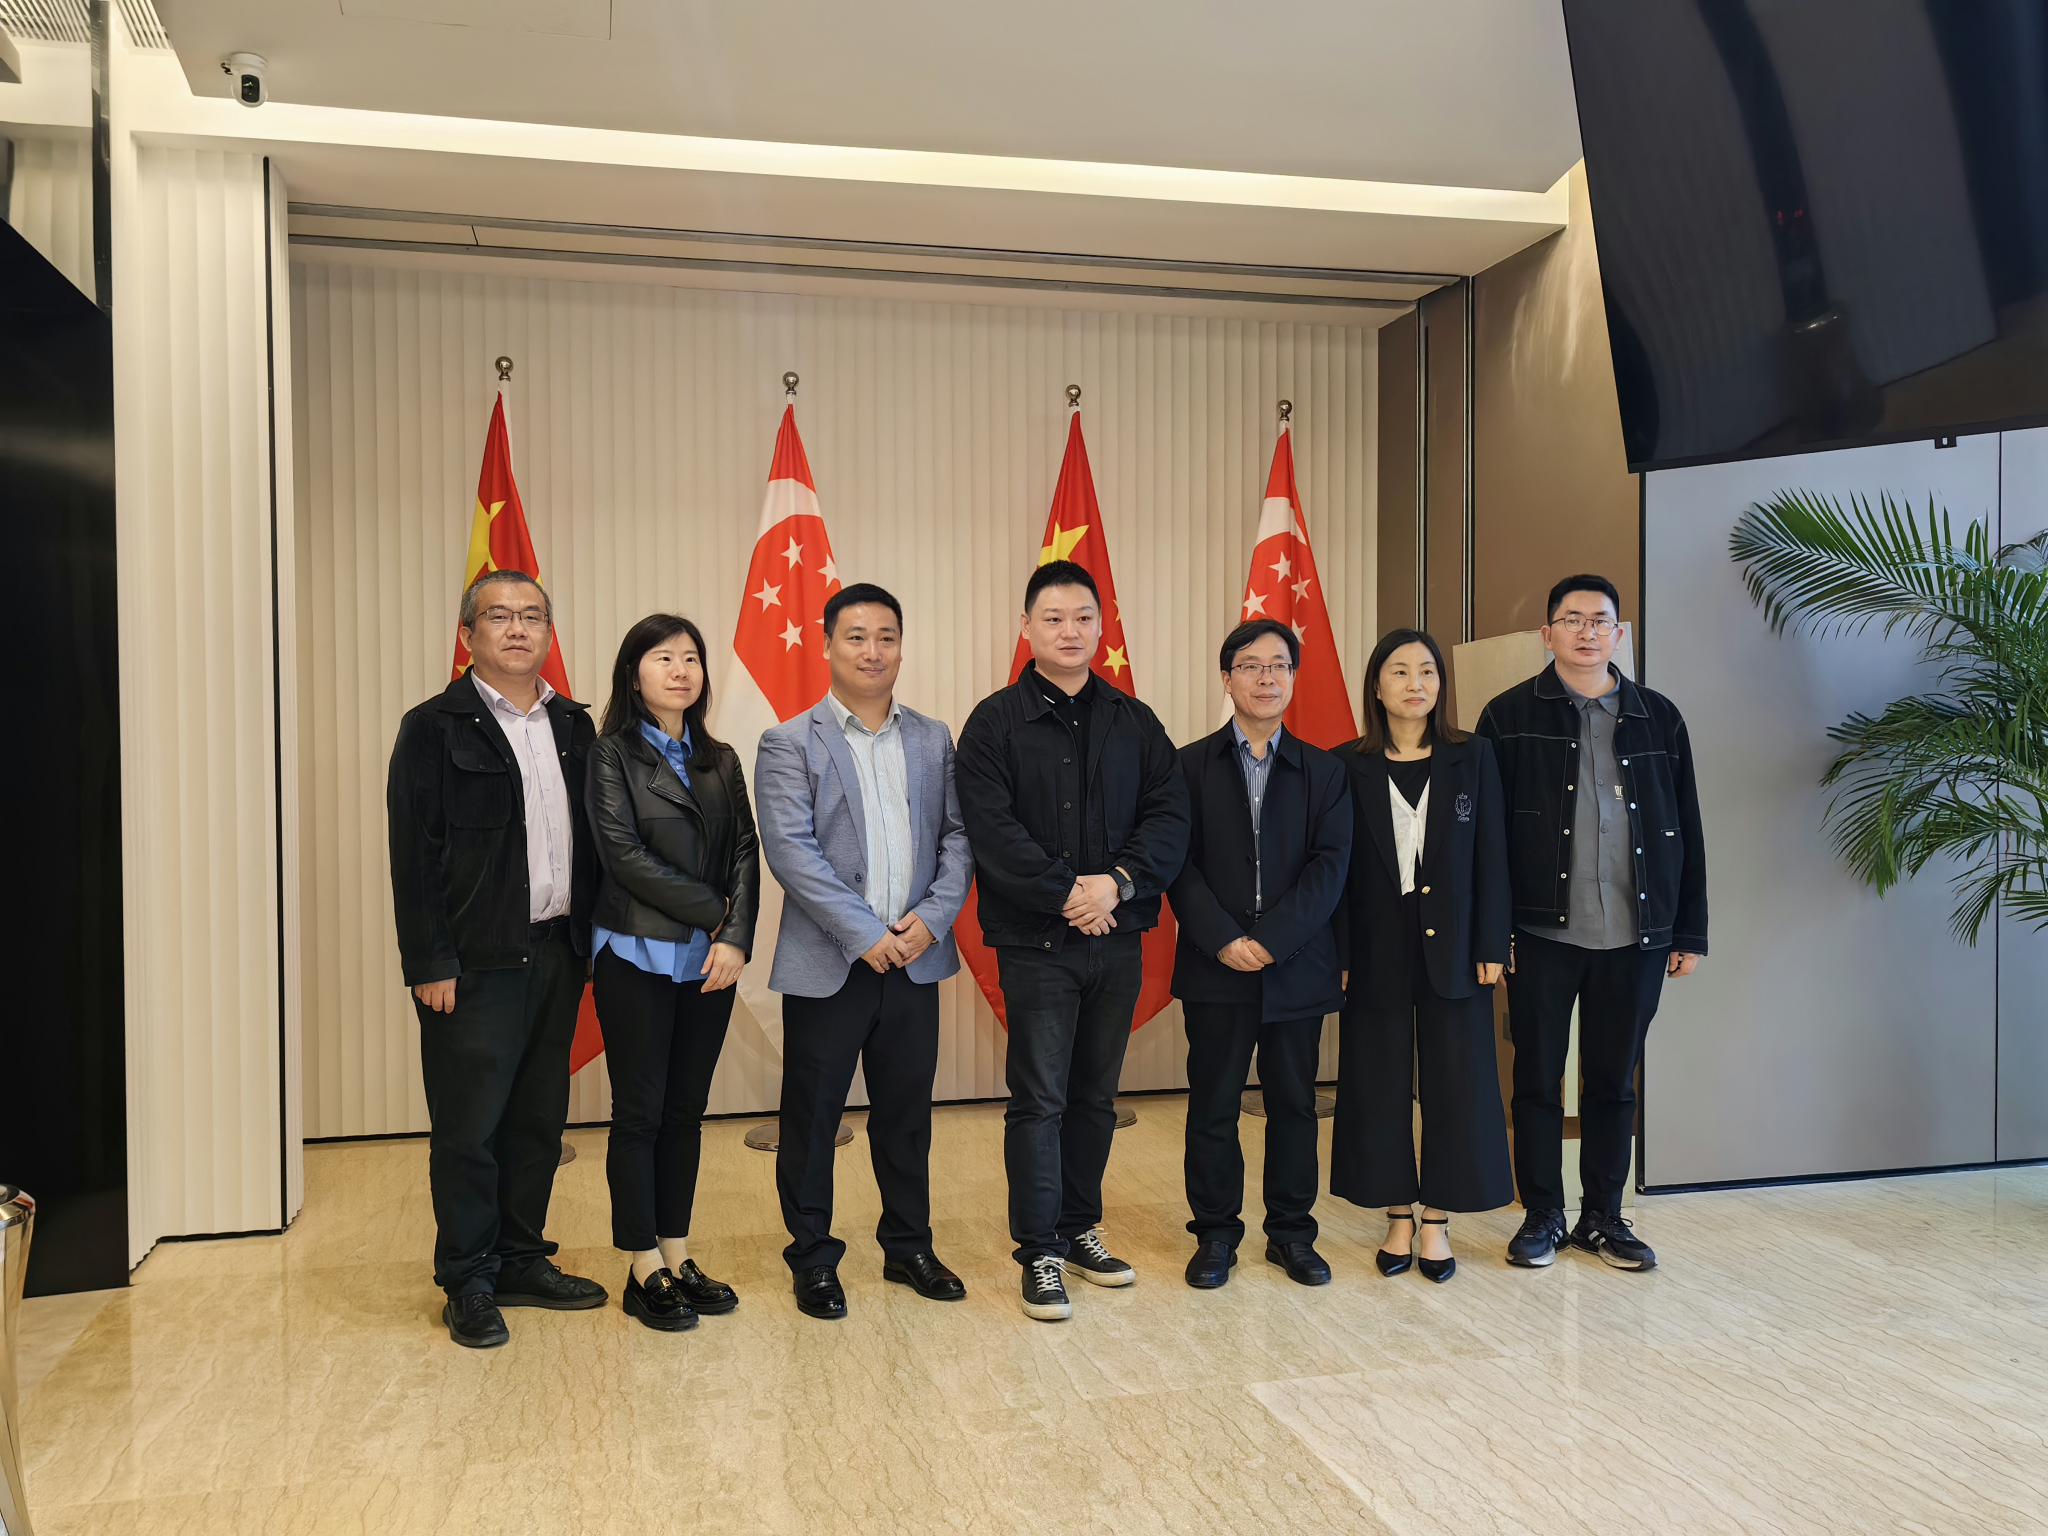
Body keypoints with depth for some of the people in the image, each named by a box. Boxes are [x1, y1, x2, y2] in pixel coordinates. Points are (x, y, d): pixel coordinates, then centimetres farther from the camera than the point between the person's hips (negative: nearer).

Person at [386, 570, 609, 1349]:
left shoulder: (572, 725, 11)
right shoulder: (434, 728, -5)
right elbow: (412, 856, -8)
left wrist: (588, 935, 5)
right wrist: (429, 963, -13)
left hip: (557, 955, 6)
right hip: (476, 963, -5)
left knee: (539, 1119, 14)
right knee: (468, 1129, 3)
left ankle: (522, 1260, 28)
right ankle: (468, 1284, 17)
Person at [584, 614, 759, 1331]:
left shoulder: (721, 760, 12)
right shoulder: (612, 754, -2)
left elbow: (745, 851, 4)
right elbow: (624, 853, -11)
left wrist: (737, 936, -11)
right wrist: (714, 912, -12)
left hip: (710, 960, 5)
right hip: (638, 956, -4)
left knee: (687, 1110, 11)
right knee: (640, 1112, 2)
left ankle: (677, 1257, 21)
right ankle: (645, 1271, 13)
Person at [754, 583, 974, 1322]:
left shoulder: (933, 740, 9)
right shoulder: (790, 743, -3)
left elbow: (957, 837, 5)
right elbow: (792, 851, -12)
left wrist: (932, 917, -11)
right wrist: (866, 934, -17)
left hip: (914, 960, 3)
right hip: (827, 966, -3)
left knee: (906, 1115, 14)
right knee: (811, 1119, 7)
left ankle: (908, 1246, 30)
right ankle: (813, 1259, 23)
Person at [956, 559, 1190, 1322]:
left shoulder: (1133, 722, 8)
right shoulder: (995, 721, -3)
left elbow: (1169, 814, 1)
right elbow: (992, 830, -13)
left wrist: (1118, 880, -15)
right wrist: (1066, 893, -19)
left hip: (1117, 938, 4)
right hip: (1035, 942, -4)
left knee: (1095, 1094, 14)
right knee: (1039, 1099, 0)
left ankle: (1080, 1229, 28)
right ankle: (1040, 1253, 12)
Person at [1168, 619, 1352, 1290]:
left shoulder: (1324, 771, 7)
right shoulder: (1191, 765, 4)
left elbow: (1330, 865, -3)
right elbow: (1180, 865, -3)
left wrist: (1271, 939, -14)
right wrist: (1224, 940, -14)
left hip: (1298, 968, 1)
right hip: (1214, 967, -1)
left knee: (1294, 1103, 10)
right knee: (1213, 1105, 6)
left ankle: (1291, 1232, 25)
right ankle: (1215, 1234, 20)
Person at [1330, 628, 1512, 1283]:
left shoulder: (1473, 757, 3)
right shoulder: (1349, 765, 1)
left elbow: (1491, 856, 2)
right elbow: (1335, 864, 1)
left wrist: (1491, 946, -4)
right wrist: (1335, 953, -4)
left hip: (1451, 945, 0)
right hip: (1377, 947, 0)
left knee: (1454, 1081, 4)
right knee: (1381, 1086, 6)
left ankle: (1437, 1222, 17)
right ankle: (1399, 1218, 21)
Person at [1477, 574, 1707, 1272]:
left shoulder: (1658, 718, 8)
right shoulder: (1510, 716, 1)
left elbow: (1686, 832, 9)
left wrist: (1689, 933, 6)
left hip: (1634, 935, 2)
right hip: (1541, 932, -2)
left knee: (1613, 1082, 11)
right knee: (1538, 1079, 6)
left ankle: (1602, 1217, 25)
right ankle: (1542, 1216, 20)